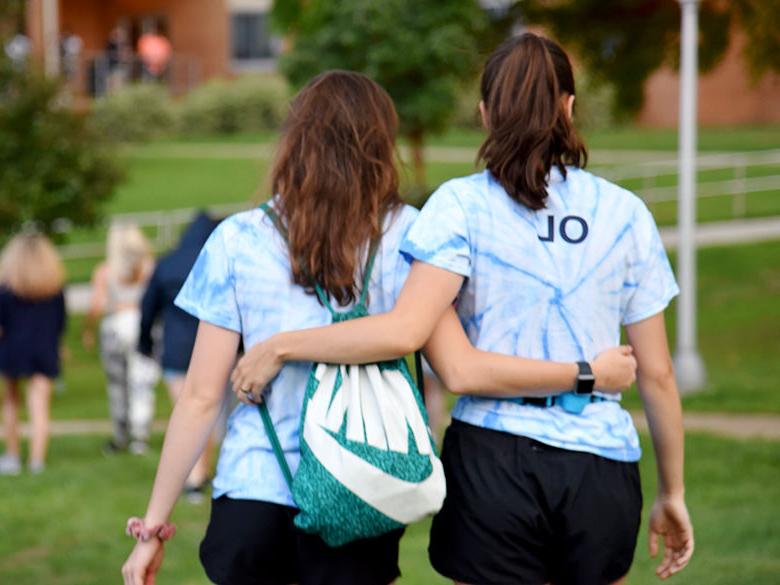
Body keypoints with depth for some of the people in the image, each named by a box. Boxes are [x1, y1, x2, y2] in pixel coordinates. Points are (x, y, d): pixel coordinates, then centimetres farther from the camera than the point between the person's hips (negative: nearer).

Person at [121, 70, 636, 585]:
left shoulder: (238, 242, -1)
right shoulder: (405, 237, -1)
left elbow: (201, 398, -1)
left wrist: (154, 525, 4)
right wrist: (589, 374, 3)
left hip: (253, 492, 0)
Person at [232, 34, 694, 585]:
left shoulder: (462, 204, -3)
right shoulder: (625, 213, 5)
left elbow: (404, 331, -16)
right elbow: (657, 373, 7)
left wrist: (280, 346, -5)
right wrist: (672, 491, 16)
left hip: (496, 460, -2)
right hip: (605, 470, 2)